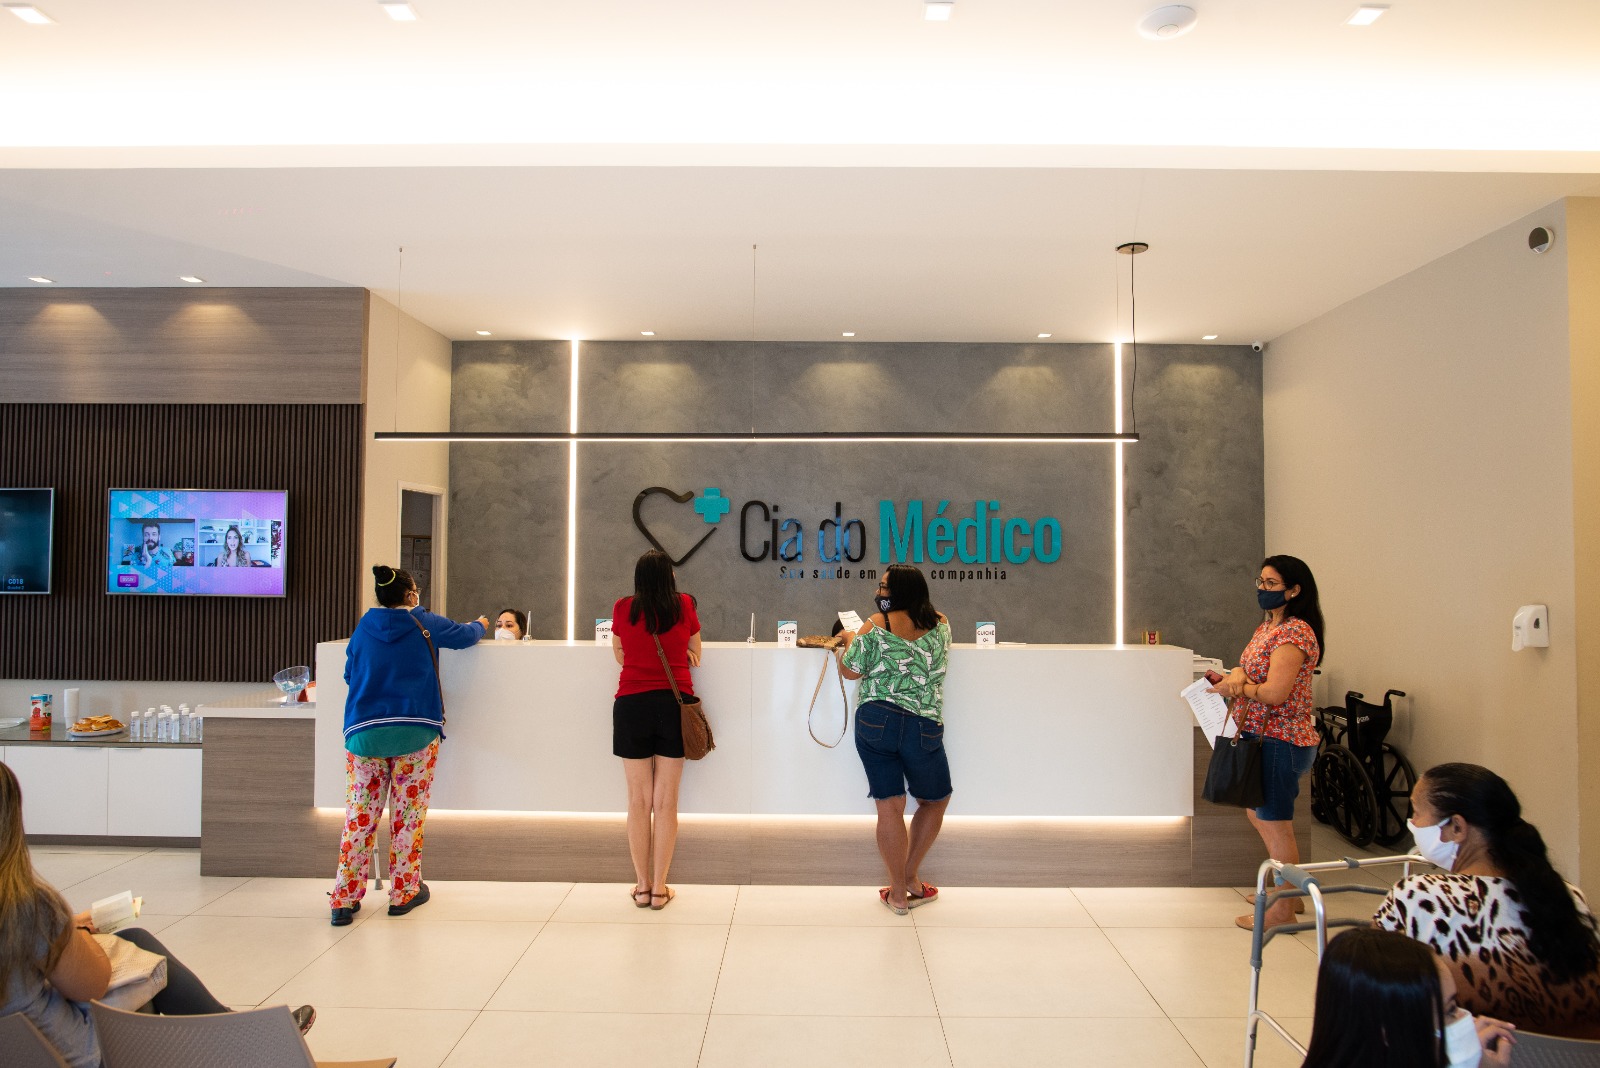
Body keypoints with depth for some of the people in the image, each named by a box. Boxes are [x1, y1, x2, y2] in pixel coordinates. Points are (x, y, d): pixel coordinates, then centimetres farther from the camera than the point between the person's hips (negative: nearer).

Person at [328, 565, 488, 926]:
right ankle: (404, 892, 13)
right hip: (415, 730, -2)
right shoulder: (424, 624, 2)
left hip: (364, 731, 3)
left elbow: (349, 674, 21)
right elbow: (465, 635, 17)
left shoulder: (363, 627, 9)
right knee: (409, 813, 5)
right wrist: (481, 625, 39)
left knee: (360, 815, 4)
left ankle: (344, 898, 6)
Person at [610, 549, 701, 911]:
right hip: (674, 703, 0)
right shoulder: (684, 605, 2)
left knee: (639, 800, 8)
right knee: (666, 801, 4)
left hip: (632, 705, 0)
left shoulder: (623, 609, 2)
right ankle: (660, 888, 10)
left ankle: (642, 885, 16)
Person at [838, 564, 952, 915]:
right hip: (923, 728, 1)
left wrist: (850, 640, 20)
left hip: (875, 723, -1)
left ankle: (898, 894, 13)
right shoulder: (941, 624, 6)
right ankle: (911, 878, 25)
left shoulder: (876, 625, -4)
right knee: (935, 801, 21)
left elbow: (849, 671, 1)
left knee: (889, 805, 5)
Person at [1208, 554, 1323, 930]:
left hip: (1281, 741, -10)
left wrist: (1233, 686, -12)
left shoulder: (1294, 632, -19)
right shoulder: (1268, 626, 12)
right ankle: (1288, 892, 37)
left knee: (1275, 824, 0)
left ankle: (1283, 910, 14)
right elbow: (1248, 668, 8)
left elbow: (1275, 692, -26)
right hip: (1261, 737, 10)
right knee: (1259, 814, 21)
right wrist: (1237, 676, -14)